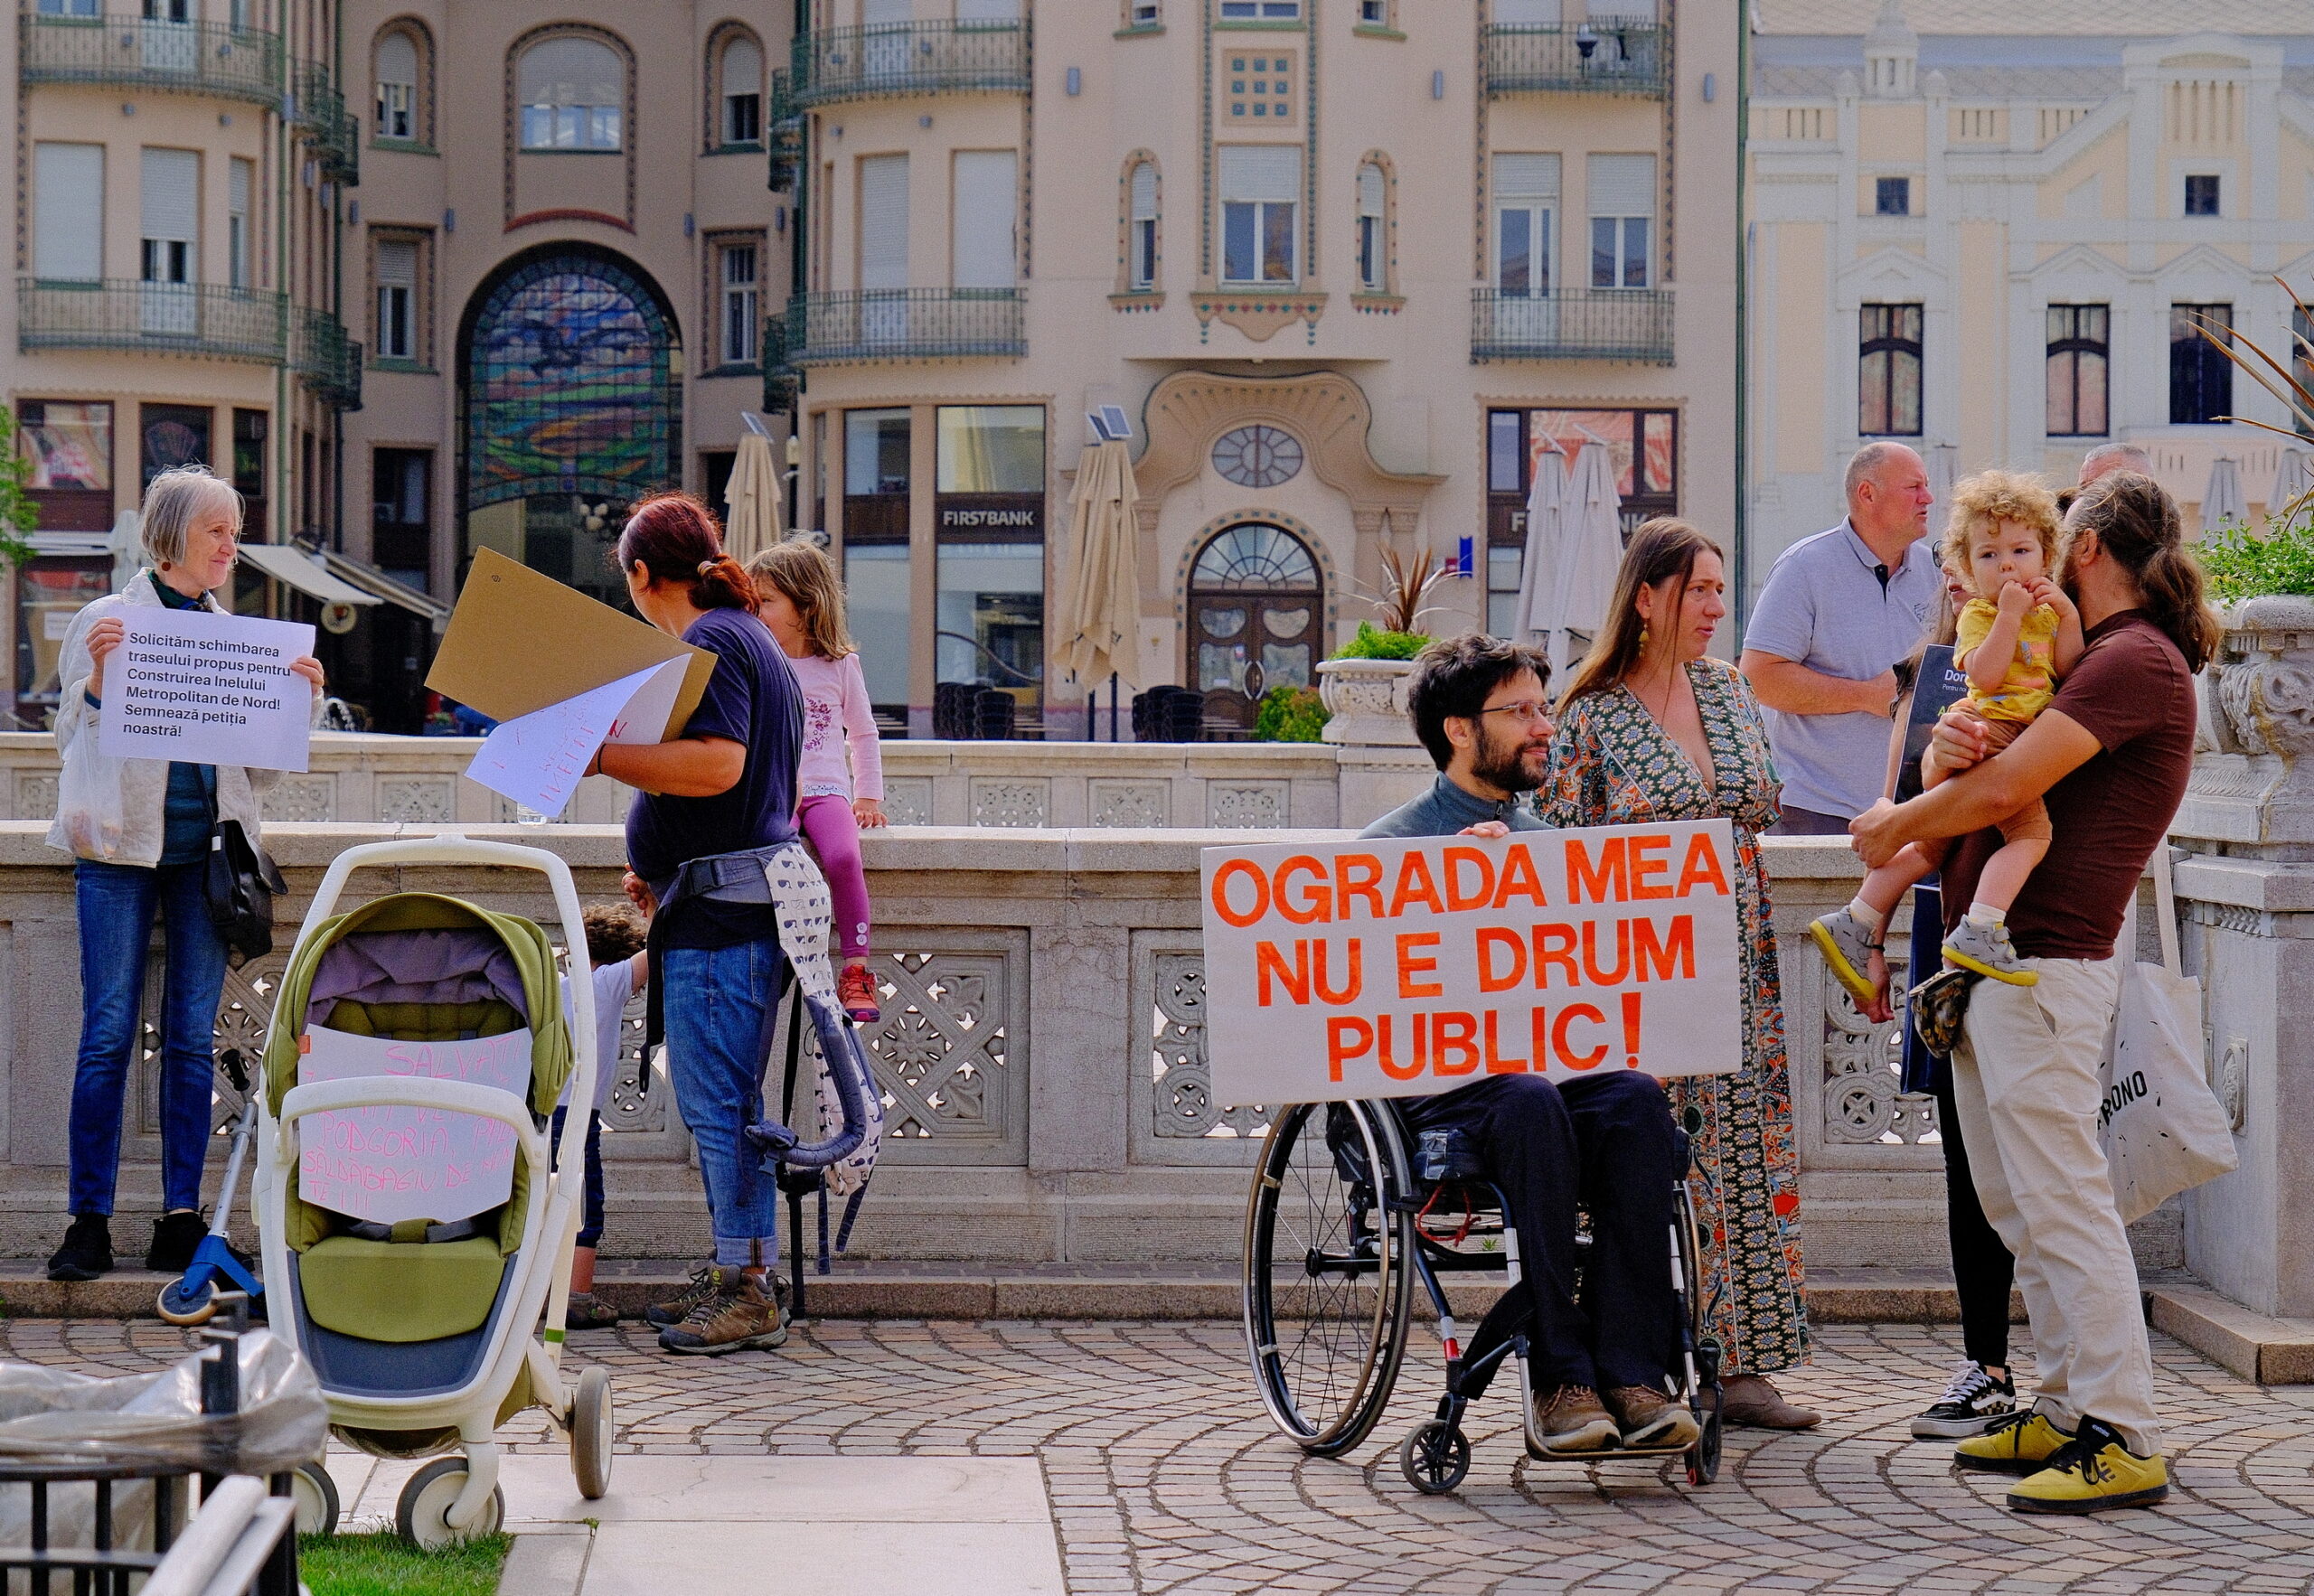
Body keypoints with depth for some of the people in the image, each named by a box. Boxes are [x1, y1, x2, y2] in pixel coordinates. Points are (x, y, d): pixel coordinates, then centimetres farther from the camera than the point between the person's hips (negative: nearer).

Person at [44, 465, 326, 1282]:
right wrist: (98, 678, -16)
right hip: (122, 846, -4)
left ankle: (182, 1219, 9)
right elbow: (72, 737, 1)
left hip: (207, 847, 4)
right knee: (109, 1033, -4)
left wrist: (300, 701, 0)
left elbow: (260, 764, 16)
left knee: (194, 1037, 4)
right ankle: (89, 1222, 0)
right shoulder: (107, 620, 2)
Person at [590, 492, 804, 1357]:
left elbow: (717, 765, -26)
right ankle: (742, 1278, 20)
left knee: (717, 1105, -7)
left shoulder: (710, 643, -11)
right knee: (727, 1103, 14)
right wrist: (663, 870, 31)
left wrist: (602, 755, -22)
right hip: (736, 908, 11)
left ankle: (748, 1290, -4)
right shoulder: (746, 639, 21)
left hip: (720, 920, -11)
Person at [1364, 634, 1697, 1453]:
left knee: (1637, 1101, -30)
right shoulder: (1392, 845, 9)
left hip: (1560, 1067, 4)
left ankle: (1631, 1374, -33)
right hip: (1440, 1086, -4)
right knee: (1529, 1102, -37)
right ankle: (1559, 1378, -36)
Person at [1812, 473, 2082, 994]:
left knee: (1930, 845, 14)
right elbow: (1986, 673, -19)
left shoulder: (2046, 614, 20)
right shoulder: (1978, 614, -2)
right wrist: (2009, 615, -20)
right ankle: (1977, 934, -32)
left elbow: (2068, 674, 9)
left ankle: (1855, 926, 18)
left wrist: (2068, 618, -2)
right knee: (2031, 833, -22)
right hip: (1987, 732, -9)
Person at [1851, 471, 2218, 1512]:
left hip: (2042, 968, -10)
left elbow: (2006, 789, -19)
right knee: (2015, 1204, 13)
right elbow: (1993, 764, 18)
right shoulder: (2096, 661, 21)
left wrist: (1896, 825, -3)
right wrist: (1952, 741, -7)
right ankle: (2068, 1412, 19)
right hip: (1988, 961, 10)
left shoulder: (2136, 661, -12)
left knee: (2061, 1202, -10)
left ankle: (2124, 1439, -8)